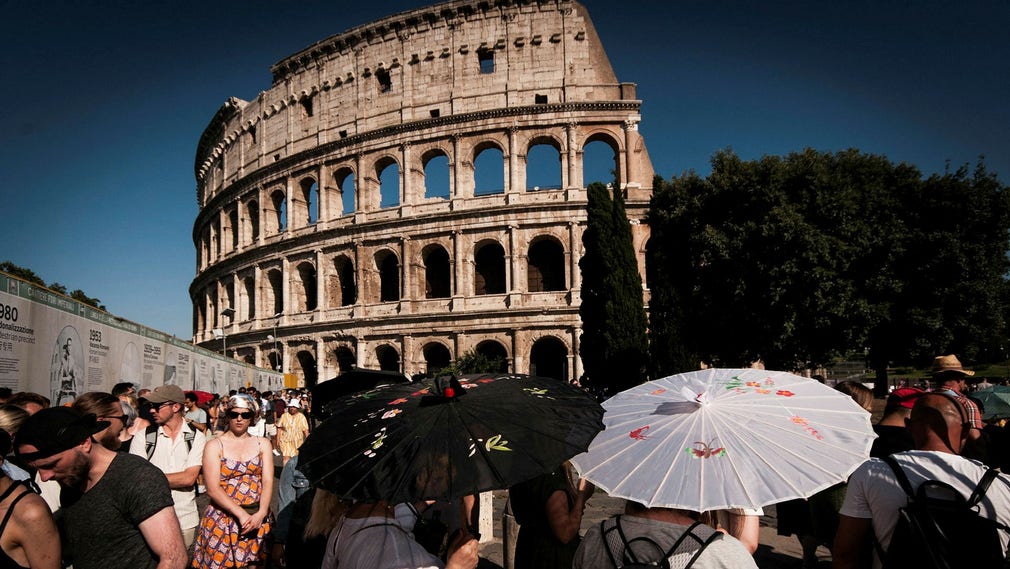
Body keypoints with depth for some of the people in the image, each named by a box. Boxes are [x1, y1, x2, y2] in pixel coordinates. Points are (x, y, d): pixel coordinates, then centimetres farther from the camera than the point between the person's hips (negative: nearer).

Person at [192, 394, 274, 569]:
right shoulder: (215, 446, 0)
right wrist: (240, 514, -19)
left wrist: (260, 514, -17)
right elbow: (213, 489, -9)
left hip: (258, 518, 2)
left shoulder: (263, 444, 8)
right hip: (223, 518, -2)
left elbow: (268, 482, -1)